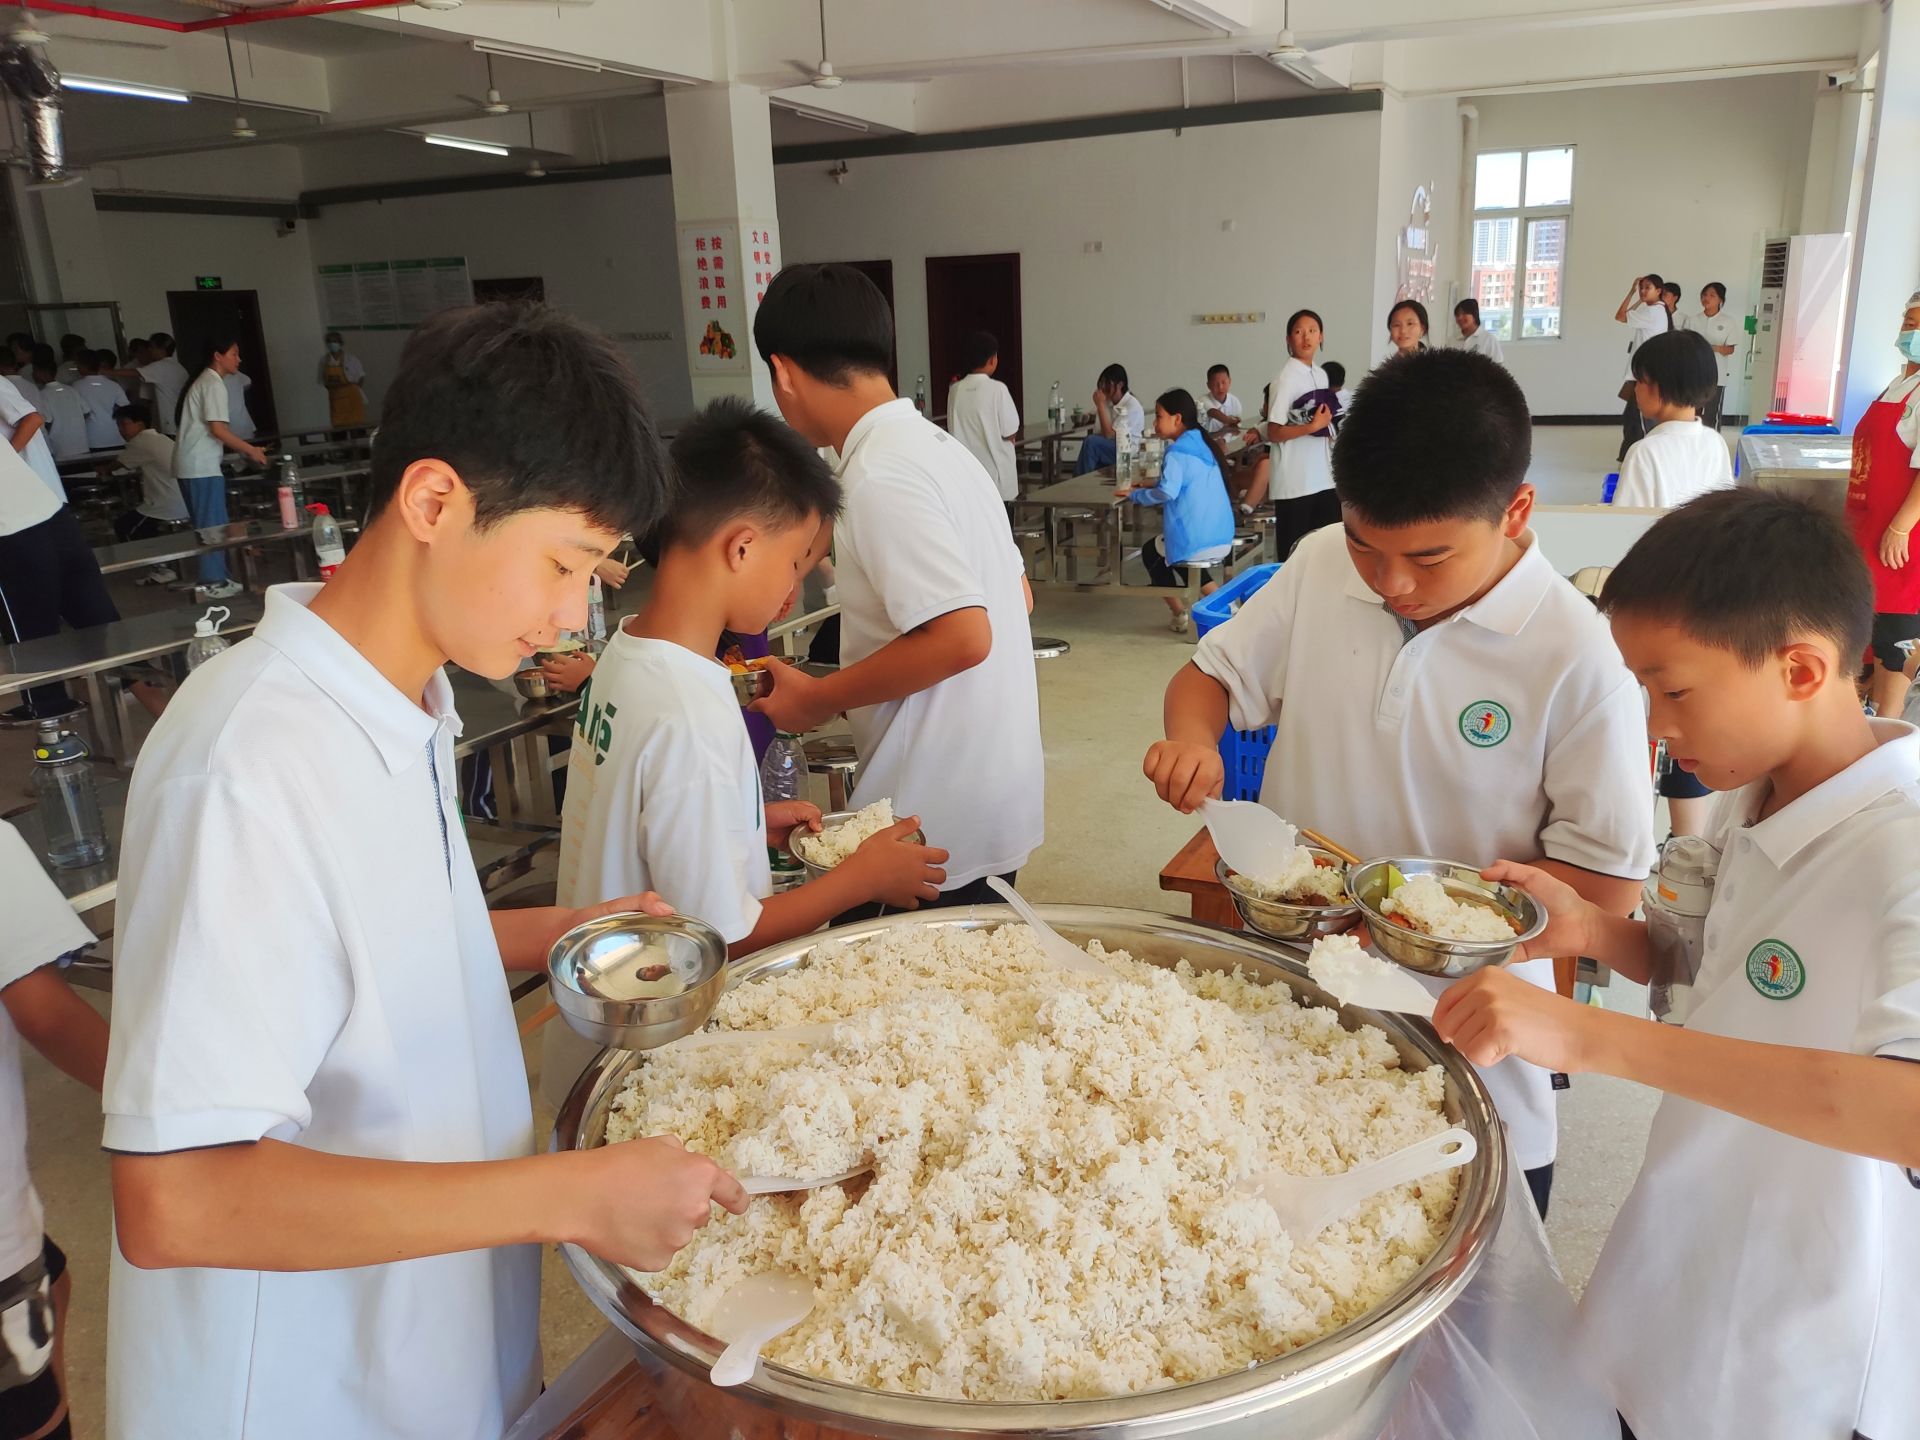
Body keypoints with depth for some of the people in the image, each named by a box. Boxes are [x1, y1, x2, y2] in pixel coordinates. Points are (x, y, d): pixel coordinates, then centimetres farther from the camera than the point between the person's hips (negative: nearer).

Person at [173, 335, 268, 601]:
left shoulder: (205, 381, 20)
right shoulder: (214, 384, -12)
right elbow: (218, 429, -18)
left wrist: (242, 449, 17)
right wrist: (250, 450, -10)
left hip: (192, 464, 10)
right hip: (202, 466, -10)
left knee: (208, 525, 12)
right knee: (212, 525, -6)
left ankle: (214, 578, 16)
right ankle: (213, 583, -3)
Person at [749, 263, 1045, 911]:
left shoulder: (879, 476, -19)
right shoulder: (938, 447, 11)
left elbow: (963, 636, -27)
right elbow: (1018, 595, 18)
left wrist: (817, 699, -14)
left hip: (941, 831, -9)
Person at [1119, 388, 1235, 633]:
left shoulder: (1177, 452, -14)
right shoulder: (1203, 444, 13)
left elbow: (1168, 492, -27)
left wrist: (1135, 494, -12)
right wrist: (1154, 484, 19)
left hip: (1196, 542, -8)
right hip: (1223, 538, 8)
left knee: (1151, 553, 21)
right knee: (1179, 558, 35)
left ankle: (1181, 615, 17)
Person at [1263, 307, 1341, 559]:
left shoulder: (1321, 375, 12)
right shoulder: (1285, 378, -10)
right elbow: (1273, 432, -14)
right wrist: (1313, 426, -22)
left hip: (1324, 478, 7)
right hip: (1295, 482, -7)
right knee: (1294, 553, -1)